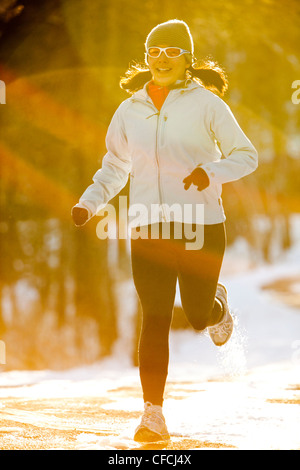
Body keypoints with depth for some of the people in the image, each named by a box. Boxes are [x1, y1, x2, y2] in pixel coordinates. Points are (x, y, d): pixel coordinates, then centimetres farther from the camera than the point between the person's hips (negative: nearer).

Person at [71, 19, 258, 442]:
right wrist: (89, 202, 4)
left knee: (198, 315, 4)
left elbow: (246, 155, 0)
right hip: (149, 228, 2)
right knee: (154, 319, -6)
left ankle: (218, 306, 44)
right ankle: (154, 416, -5)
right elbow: (115, 166, 20)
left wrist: (211, 171, -20)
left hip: (200, 225, -2)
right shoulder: (130, 110, 10)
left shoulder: (205, 103, -1)